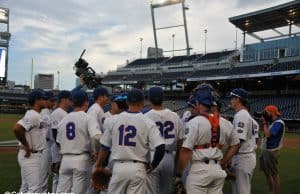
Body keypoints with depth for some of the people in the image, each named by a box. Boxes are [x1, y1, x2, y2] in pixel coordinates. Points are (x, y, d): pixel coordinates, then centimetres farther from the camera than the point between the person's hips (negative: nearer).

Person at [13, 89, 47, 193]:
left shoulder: (35, 115, 12)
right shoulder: (33, 116, -18)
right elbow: (17, 128, -31)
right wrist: (26, 146, -20)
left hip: (32, 155, 10)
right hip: (30, 156, -10)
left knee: (25, 188, 18)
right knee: (35, 188, -7)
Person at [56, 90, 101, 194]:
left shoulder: (63, 119, 10)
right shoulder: (88, 118, -8)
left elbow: (59, 142, 13)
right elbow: (97, 137, -23)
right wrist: (92, 150, -7)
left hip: (65, 159, 5)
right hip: (82, 159, -5)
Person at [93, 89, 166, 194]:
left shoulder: (113, 120, 0)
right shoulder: (148, 122, -6)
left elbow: (104, 147, 6)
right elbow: (160, 148, -13)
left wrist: (99, 165, 20)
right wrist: (152, 166, 2)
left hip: (118, 167, 2)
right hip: (138, 168, -2)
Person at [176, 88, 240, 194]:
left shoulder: (194, 122, -12)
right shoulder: (224, 123, 6)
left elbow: (185, 150, -16)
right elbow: (235, 144, 15)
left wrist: (178, 174, -8)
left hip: (199, 169, -6)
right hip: (217, 169, 6)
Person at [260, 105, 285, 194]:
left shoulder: (278, 123, -17)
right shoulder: (272, 122, 12)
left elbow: (268, 134, -25)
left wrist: (265, 123, -16)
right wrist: (265, 123, 7)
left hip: (271, 152, -10)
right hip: (265, 150, 10)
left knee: (274, 173, -3)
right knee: (266, 172, 18)